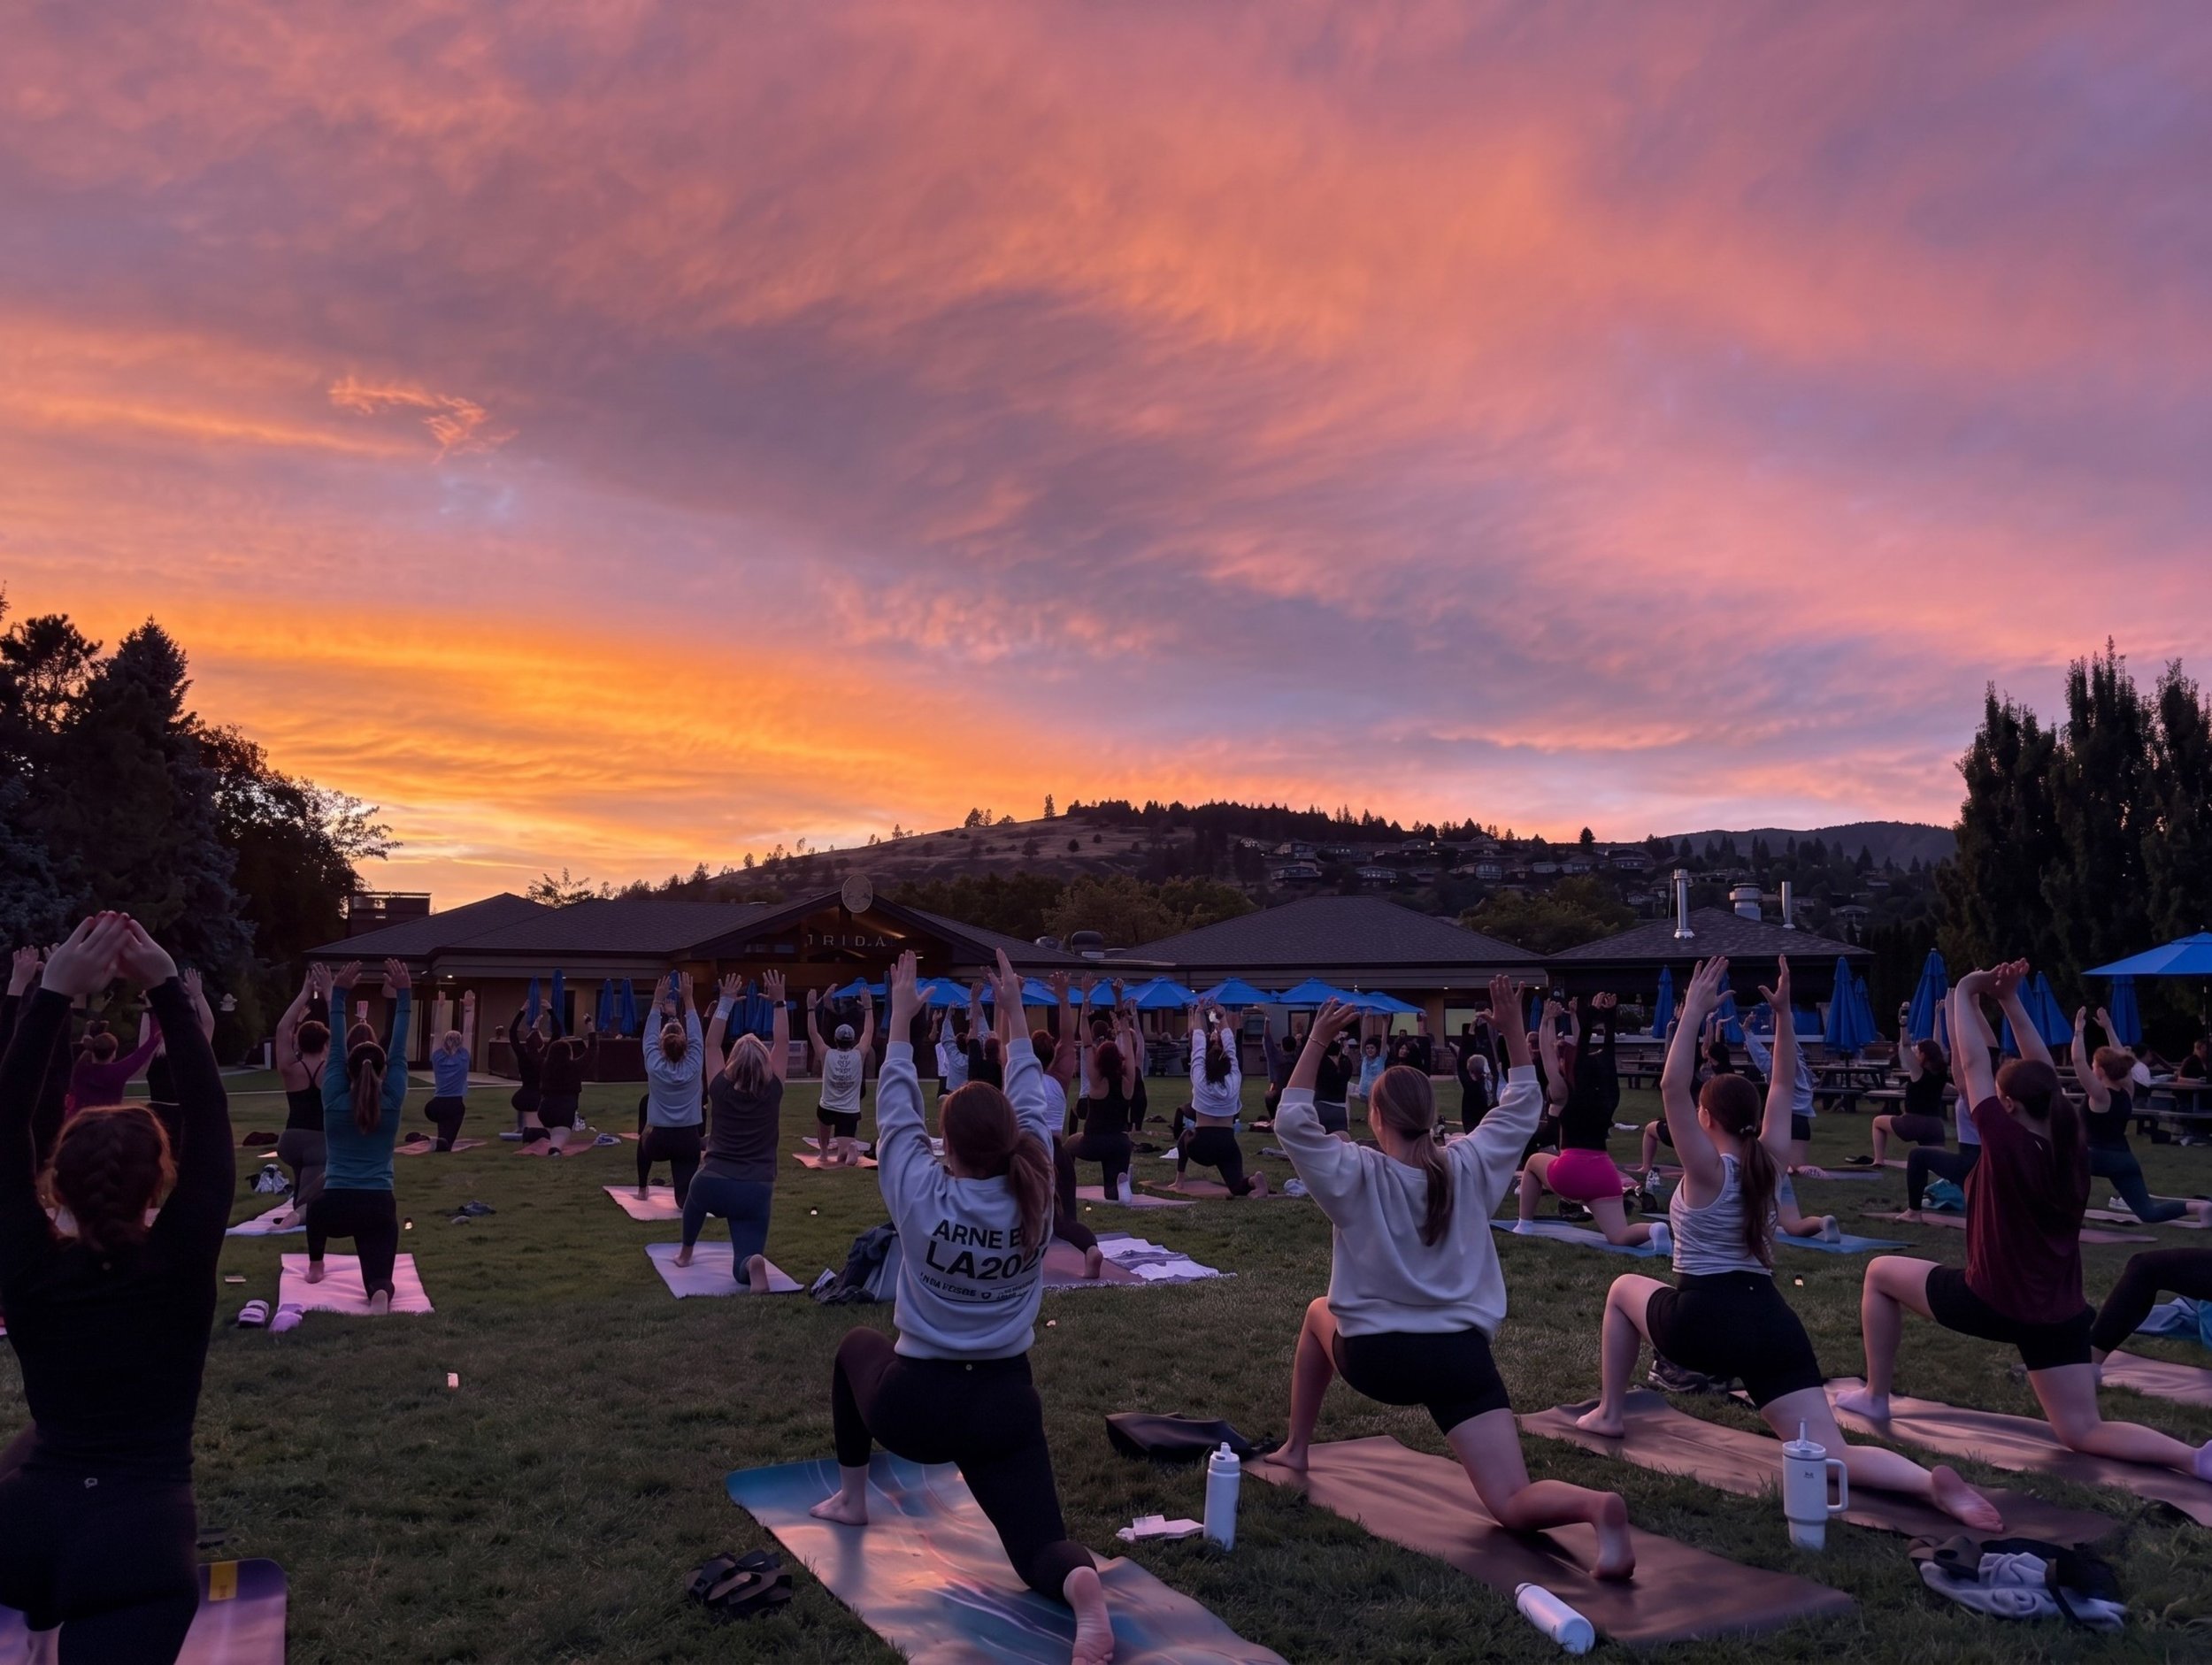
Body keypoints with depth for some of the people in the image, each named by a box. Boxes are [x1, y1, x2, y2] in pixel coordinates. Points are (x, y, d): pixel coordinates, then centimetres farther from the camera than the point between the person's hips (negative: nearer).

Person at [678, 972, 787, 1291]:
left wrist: (725, 1002, 17)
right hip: (756, 1193, -1)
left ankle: (685, 1254, 41)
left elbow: (713, 1044, 14)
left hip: (712, 1185, 1)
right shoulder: (772, 1092, 0)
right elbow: (782, 1044, 8)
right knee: (743, 1266, 1)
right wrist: (779, 1003, 6)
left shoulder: (721, 1089, 2)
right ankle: (753, 1263, -33)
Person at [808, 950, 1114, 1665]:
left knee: (857, 1348, 32)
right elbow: (1033, 1107, 3)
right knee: (1039, 1550, 3)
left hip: (913, 1406, -1)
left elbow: (896, 1110, -4)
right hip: (1004, 1406, 1)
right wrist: (1014, 1012, 9)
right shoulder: (1034, 1199, -9)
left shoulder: (921, 1196, -17)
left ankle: (851, 1497, 40)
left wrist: (901, 1016, 3)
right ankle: (1081, 1583, -34)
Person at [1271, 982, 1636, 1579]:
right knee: (1515, 1507, -3)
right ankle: (1597, 1506, -37)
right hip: (1461, 1355, 1)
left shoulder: (1357, 1174, -7)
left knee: (1319, 1313, 34)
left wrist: (1318, 1039, -11)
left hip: (1375, 1357, -1)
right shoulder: (1471, 1165, 1)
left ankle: (1295, 1450, 39)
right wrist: (1510, 1020, 10)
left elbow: (1292, 1121, -7)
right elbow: (1524, 1103, 12)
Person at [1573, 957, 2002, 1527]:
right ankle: (1932, 1481, -31)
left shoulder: (1707, 1169, -7)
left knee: (1624, 1289, 27)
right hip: (1773, 1325, 4)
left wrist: (1694, 1010, -20)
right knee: (1830, 1453, -2)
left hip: (1705, 1323, -4)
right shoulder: (1769, 1161, 7)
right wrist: (1783, 1013, 9)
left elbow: (1671, 1087, -18)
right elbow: (1782, 1085, 17)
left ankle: (1608, 1412, 27)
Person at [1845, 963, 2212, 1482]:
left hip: (1992, 1304, -6)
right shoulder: (2074, 1151, 0)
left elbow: (1972, 1065, -11)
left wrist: (1964, 993, -1)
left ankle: (1875, 1397, 19)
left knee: (1880, 1273, 15)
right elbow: (2043, 1077, 10)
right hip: (2061, 1317, 6)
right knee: (2084, 1432, 10)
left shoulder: (2007, 1145, -17)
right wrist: (2012, 1003, 7)